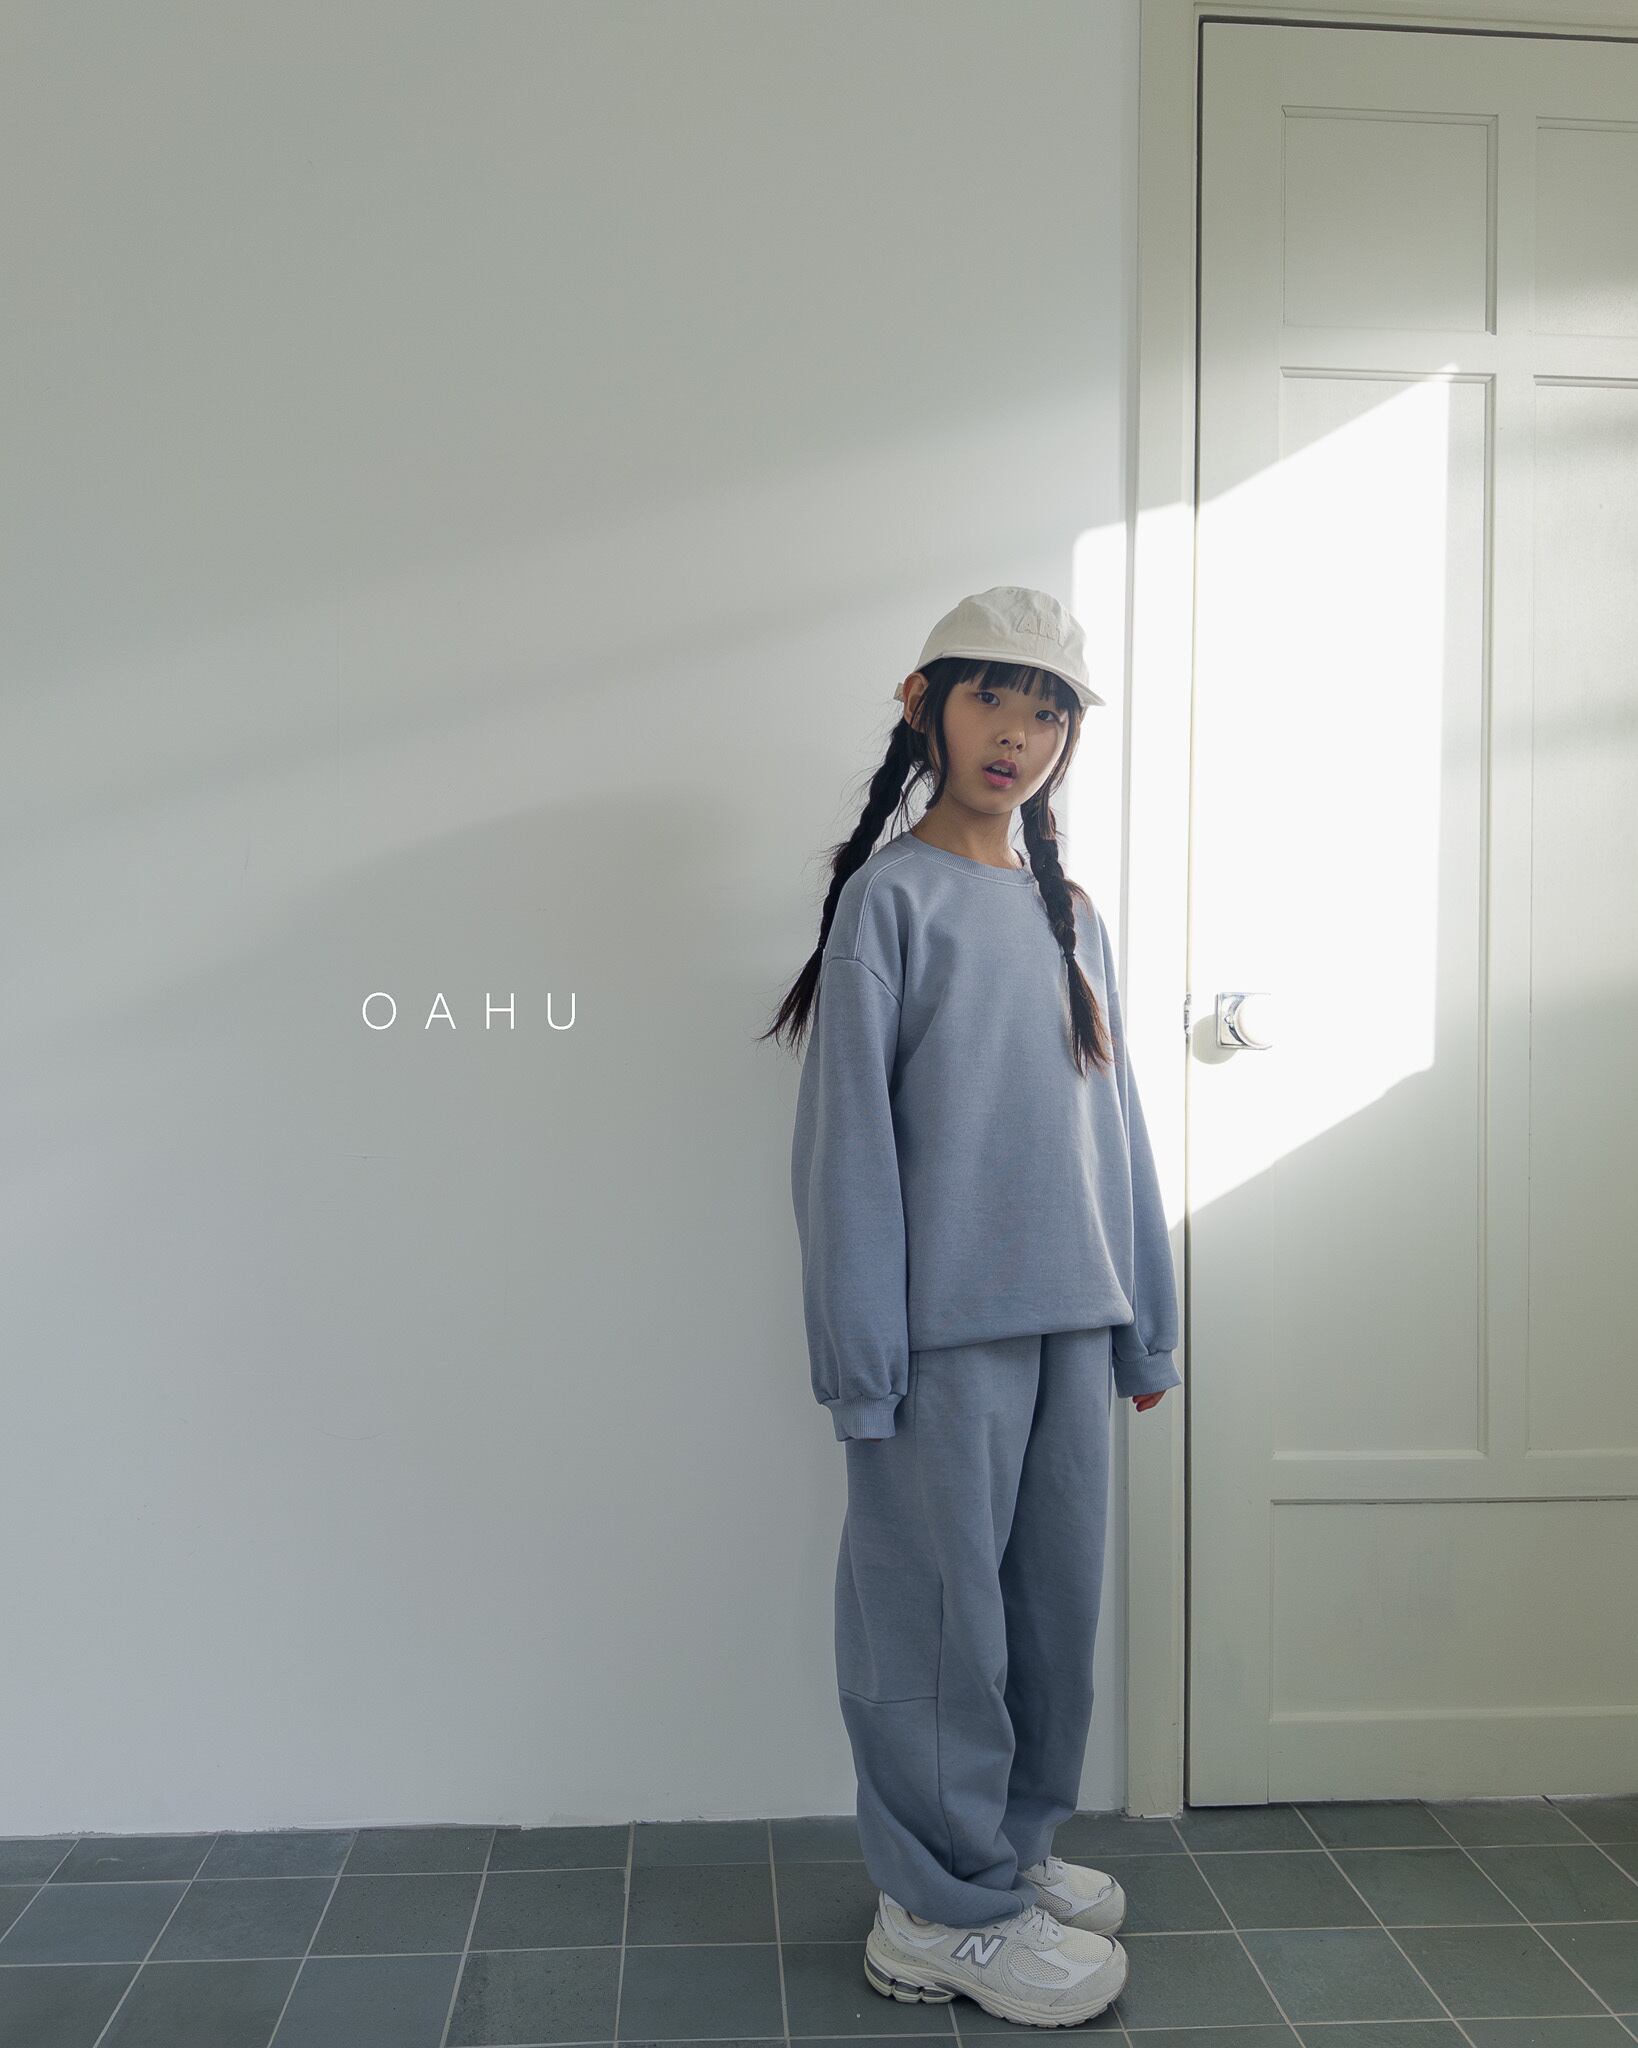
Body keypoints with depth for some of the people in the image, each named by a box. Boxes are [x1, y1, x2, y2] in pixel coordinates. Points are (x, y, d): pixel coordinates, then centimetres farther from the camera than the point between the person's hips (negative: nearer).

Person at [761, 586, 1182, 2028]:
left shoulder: (1073, 919, 14)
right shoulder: (891, 898, -5)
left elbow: (1116, 1124, 16)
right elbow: (846, 1137, -9)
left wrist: (1148, 1322, 16)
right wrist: (861, 1358, -13)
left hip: (1071, 1322, 6)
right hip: (947, 1327, -6)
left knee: (1057, 1598, 14)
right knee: (942, 1609, 1)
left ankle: (1016, 1844, 33)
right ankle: (947, 1913, 18)